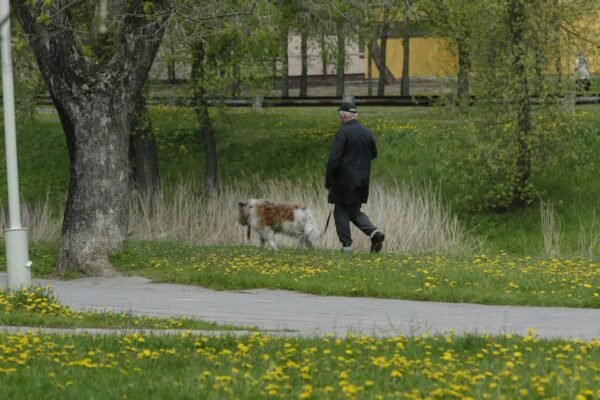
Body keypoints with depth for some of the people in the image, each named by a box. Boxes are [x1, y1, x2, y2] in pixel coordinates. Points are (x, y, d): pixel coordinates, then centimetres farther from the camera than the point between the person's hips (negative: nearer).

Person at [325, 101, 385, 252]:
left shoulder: (343, 132, -14)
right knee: (354, 211, 17)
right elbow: (374, 154, 18)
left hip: (345, 180, -6)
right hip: (362, 181, 6)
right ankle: (374, 233, -4)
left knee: (341, 211, 6)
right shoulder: (367, 132, 6)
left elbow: (334, 159, -17)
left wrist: (329, 182, -11)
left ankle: (346, 244, 2)